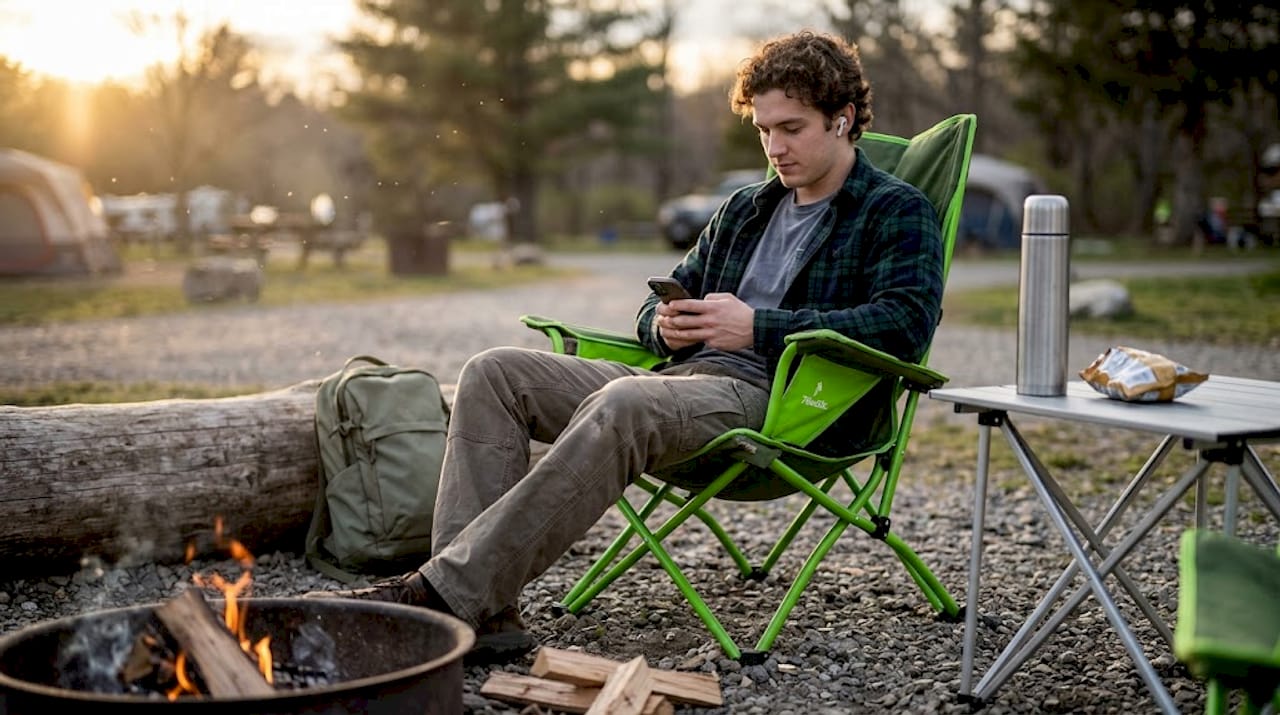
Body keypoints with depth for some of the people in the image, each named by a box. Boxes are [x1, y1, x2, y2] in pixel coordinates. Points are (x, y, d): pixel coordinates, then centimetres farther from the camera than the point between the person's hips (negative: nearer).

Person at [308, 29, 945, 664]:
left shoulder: (896, 213, 6)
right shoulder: (744, 209, 27)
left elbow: (905, 322, -12)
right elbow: (656, 305, 31)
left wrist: (759, 327, -17)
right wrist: (665, 322, 4)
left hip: (779, 401, -8)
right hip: (681, 378, 8)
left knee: (623, 404, -38)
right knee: (494, 372, -11)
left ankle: (445, 592, -38)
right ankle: (483, 608, -25)